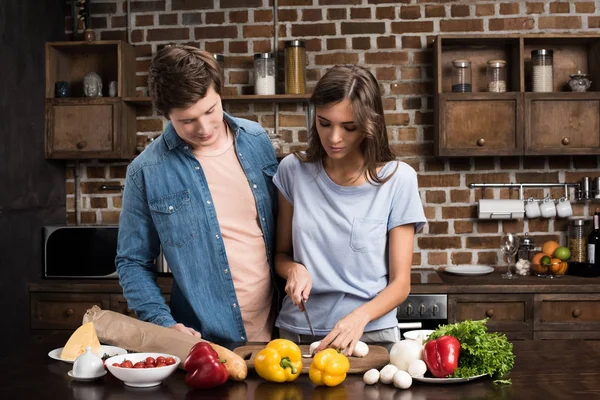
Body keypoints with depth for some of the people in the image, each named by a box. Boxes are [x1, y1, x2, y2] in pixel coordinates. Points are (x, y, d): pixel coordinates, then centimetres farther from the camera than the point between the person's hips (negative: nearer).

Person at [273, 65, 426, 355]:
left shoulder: (397, 179, -5)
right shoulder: (294, 170, 1)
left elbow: (400, 283, -3)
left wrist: (360, 317, -20)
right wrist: (293, 268, -10)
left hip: (370, 332, -2)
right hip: (297, 332, 2)